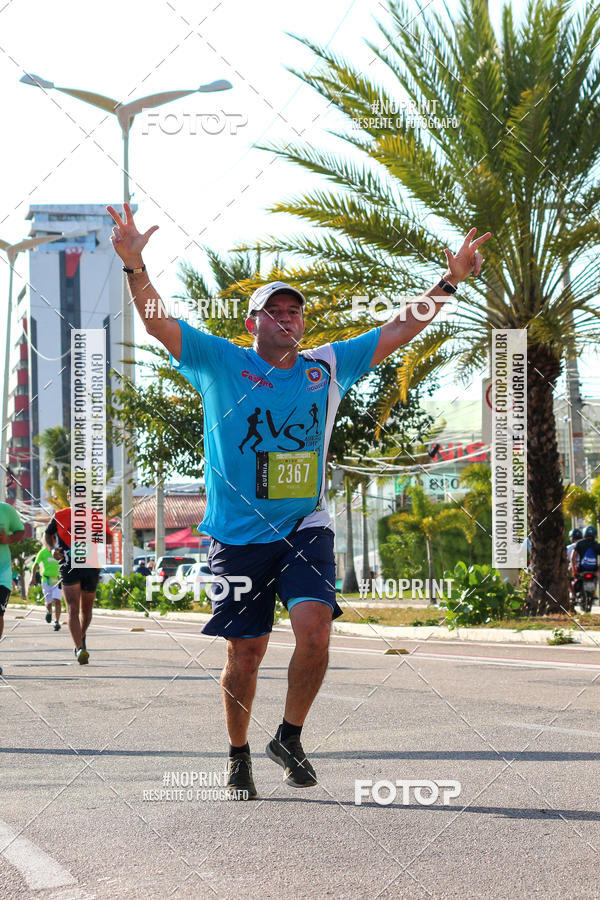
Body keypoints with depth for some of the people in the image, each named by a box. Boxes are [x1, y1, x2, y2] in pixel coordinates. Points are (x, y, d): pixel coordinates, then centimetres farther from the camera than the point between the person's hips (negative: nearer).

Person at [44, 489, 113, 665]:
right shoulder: (59, 516, 6)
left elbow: (109, 538, 0)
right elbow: (47, 534, 20)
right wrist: (52, 549, 0)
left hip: (91, 567, 2)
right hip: (68, 566, -1)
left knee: (86, 609, 16)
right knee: (73, 609, -16)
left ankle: (81, 638, 43)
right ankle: (80, 650, -26)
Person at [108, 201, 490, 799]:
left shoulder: (328, 367, 8)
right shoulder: (220, 364, 1)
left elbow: (399, 330, 11)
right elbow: (157, 322, -9)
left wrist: (449, 281, 2)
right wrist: (134, 266, -25)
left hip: (305, 528, 2)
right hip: (238, 533, -2)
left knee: (314, 628, -19)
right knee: (245, 654, 1)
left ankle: (290, 737, 3)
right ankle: (239, 756, 23)